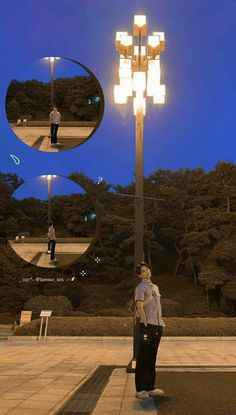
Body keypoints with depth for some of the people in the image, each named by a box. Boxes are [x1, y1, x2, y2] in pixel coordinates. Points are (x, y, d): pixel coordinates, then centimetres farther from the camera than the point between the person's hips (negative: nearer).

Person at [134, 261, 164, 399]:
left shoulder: (155, 287, 17)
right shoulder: (141, 287, -7)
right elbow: (140, 307, -14)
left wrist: (161, 322, 13)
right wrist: (146, 324, -16)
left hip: (157, 326, 8)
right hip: (147, 326, -7)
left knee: (152, 358, 13)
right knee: (143, 359, -1)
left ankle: (150, 387, 22)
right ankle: (140, 389, 6)